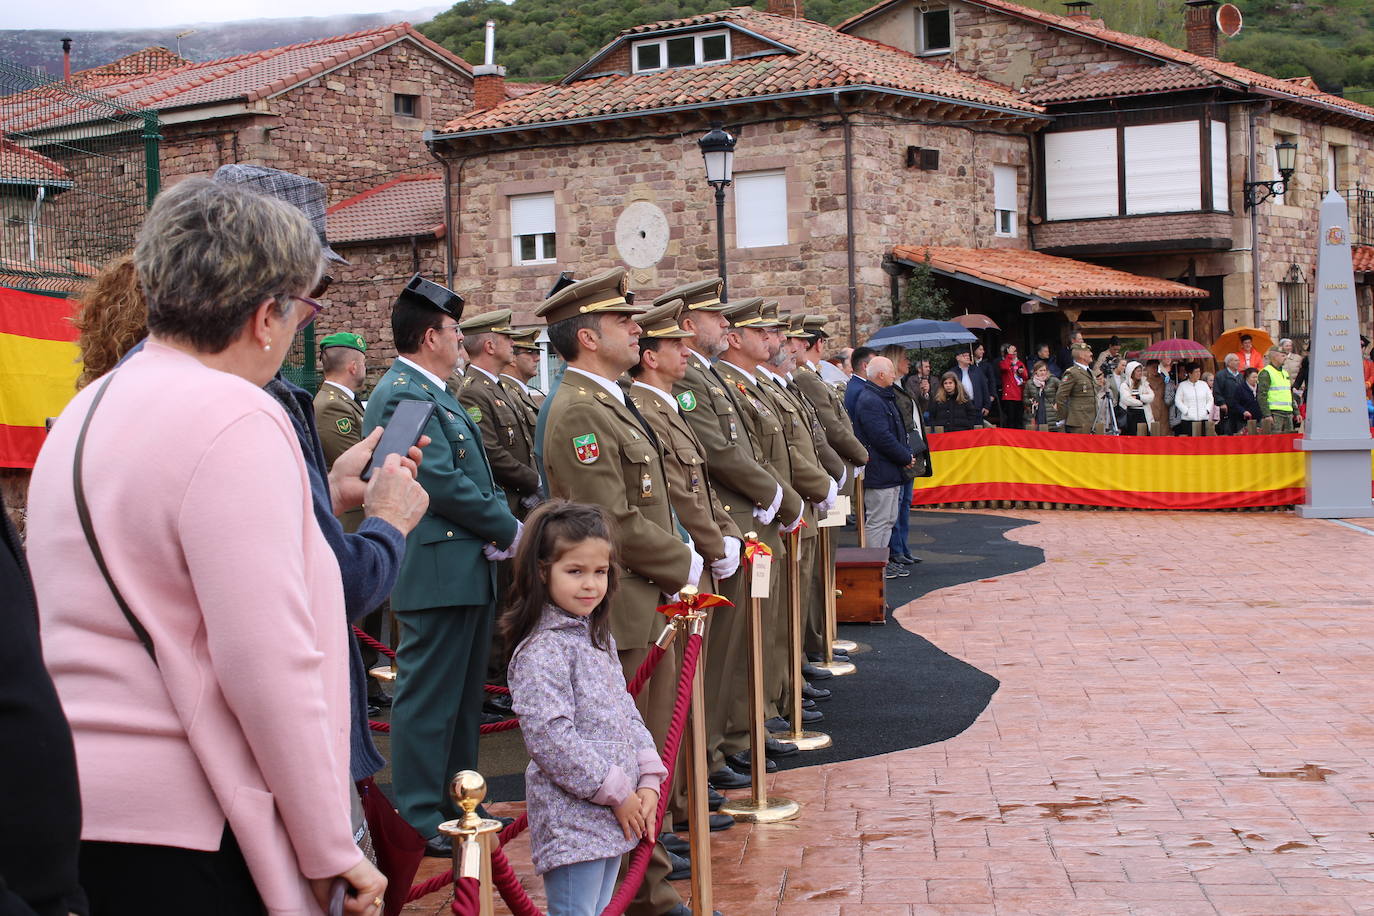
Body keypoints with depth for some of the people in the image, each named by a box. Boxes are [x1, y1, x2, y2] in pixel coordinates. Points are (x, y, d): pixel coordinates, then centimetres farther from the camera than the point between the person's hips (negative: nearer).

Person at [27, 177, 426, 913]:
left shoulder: (87, 411, 12)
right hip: (176, 831, -9)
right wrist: (333, 853, -13)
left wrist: (322, 498, 26)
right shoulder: (236, 419, -16)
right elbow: (269, 666, -21)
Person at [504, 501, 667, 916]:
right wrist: (616, 792, -15)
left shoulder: (598, 638, 14)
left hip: (617, 816, 9)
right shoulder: (542, 650, -14)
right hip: (572, 818, -9)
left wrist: (648, 780, 4)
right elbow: (550, 738, -21)